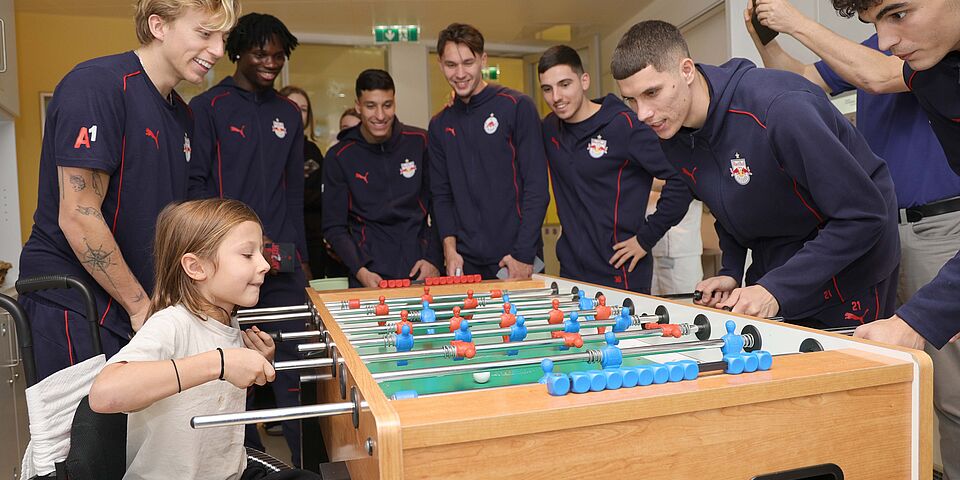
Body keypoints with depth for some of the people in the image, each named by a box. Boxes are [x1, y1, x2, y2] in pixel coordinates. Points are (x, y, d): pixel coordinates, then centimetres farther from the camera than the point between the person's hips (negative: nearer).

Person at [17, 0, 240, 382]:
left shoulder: (181, 113, 11)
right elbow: (78, 217, -20)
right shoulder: (97, 84, -15)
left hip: (142, 307, 8)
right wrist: (140, 305, -13)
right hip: (73, 308, -7)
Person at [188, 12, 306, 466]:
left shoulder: (288, 113, 15)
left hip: (284, 262, 3)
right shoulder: (208, 107, 2)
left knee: (292, 360, 3)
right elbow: (194, 184, -4)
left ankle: (305, 458, 12)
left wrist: (300, 254, 12)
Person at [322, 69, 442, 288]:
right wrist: (360, 272, -12)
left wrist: (434, 259, -3)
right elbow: (334, 227, 1)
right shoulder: (338, 157, -1)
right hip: (371, 275, -1)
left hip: (421, 270, 1)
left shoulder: (419, 142, 1)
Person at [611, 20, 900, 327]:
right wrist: (731, 271, -3)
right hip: (771, 273, 6)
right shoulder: (672, 136, -7)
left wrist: (777, 290, -28)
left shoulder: (779, 107, -31)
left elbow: (864, 213, -27)